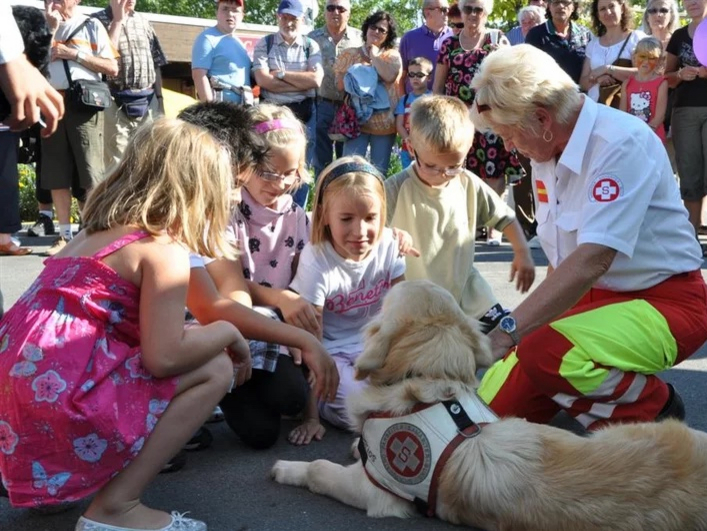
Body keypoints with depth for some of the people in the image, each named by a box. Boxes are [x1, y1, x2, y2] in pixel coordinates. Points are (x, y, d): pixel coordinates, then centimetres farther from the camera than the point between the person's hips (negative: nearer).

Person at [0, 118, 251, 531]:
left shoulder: (99, 233, 19)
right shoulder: (165, 251, -8)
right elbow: (163, 356, -17)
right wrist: (228, 332, 0)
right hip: (60, 400, -9)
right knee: (215, 369, -3)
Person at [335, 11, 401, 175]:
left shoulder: (393, 55, 7)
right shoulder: (350, 54, 8)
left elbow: (390, 76, -14)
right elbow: (340, 84, 2)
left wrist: (375, 56, -4)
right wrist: (358, 71, -10)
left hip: (384, 122, 1)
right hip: (356, 119, -1)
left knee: (379, 171, 8)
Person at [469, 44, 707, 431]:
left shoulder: (622, 144, -22)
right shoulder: (547, 151, 2)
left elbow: (591, 262, -32)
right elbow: (562, 257, 8)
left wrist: (508, 331, -34)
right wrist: (521, 327, -2)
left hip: (663, 301, -7)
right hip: (594, 297, 7)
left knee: (545, 354, -34)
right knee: (494, 408, -7)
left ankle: (653, 408, -8)